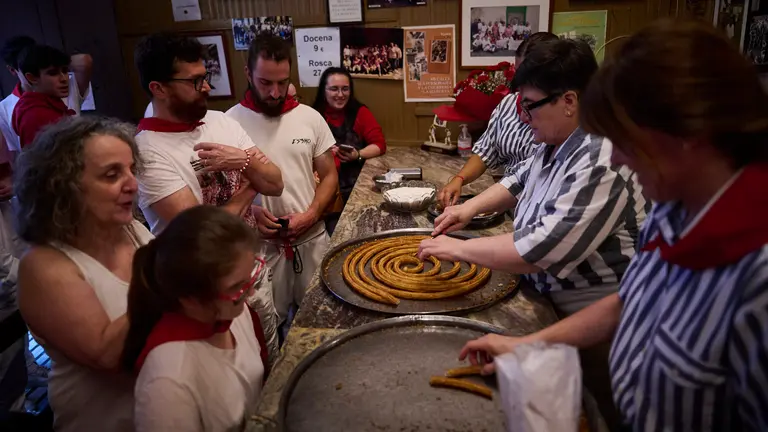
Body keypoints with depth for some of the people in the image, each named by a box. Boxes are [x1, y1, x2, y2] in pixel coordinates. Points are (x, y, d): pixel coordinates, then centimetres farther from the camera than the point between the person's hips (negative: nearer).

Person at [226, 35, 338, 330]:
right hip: (260, 245, -2)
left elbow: (329, 175, 6)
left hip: (312, 239, 3)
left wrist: (310, 215, -10)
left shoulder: (310, 118, 1)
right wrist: (250, 214, -17)